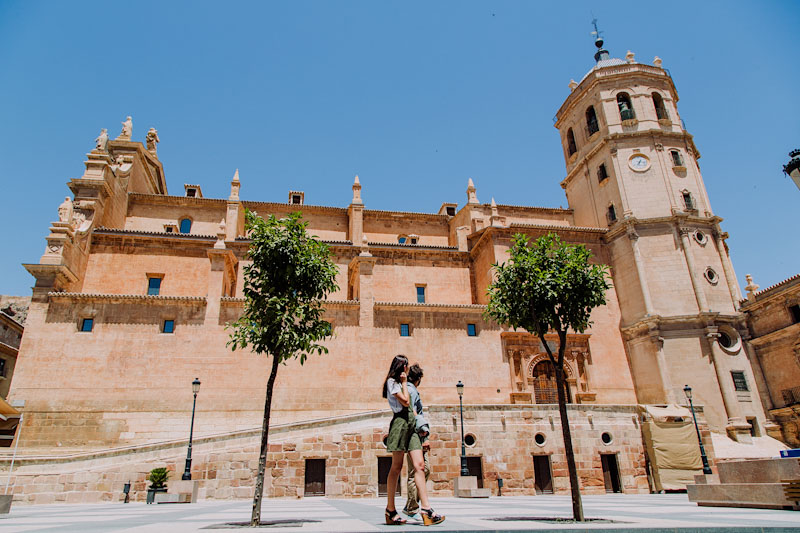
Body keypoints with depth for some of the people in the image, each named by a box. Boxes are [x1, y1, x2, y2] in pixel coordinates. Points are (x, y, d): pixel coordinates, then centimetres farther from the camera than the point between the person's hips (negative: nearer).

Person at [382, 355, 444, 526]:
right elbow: (405, 401, -10)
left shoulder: (399, 383, 26)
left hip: (411, 426, 8)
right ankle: (390, 510, 2)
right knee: (396, 467, -5)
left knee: (419, 465, -5)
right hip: (400, 424, -8)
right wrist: (404, 383, 0)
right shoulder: (392, 381, 0)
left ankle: (426, 508, -11)